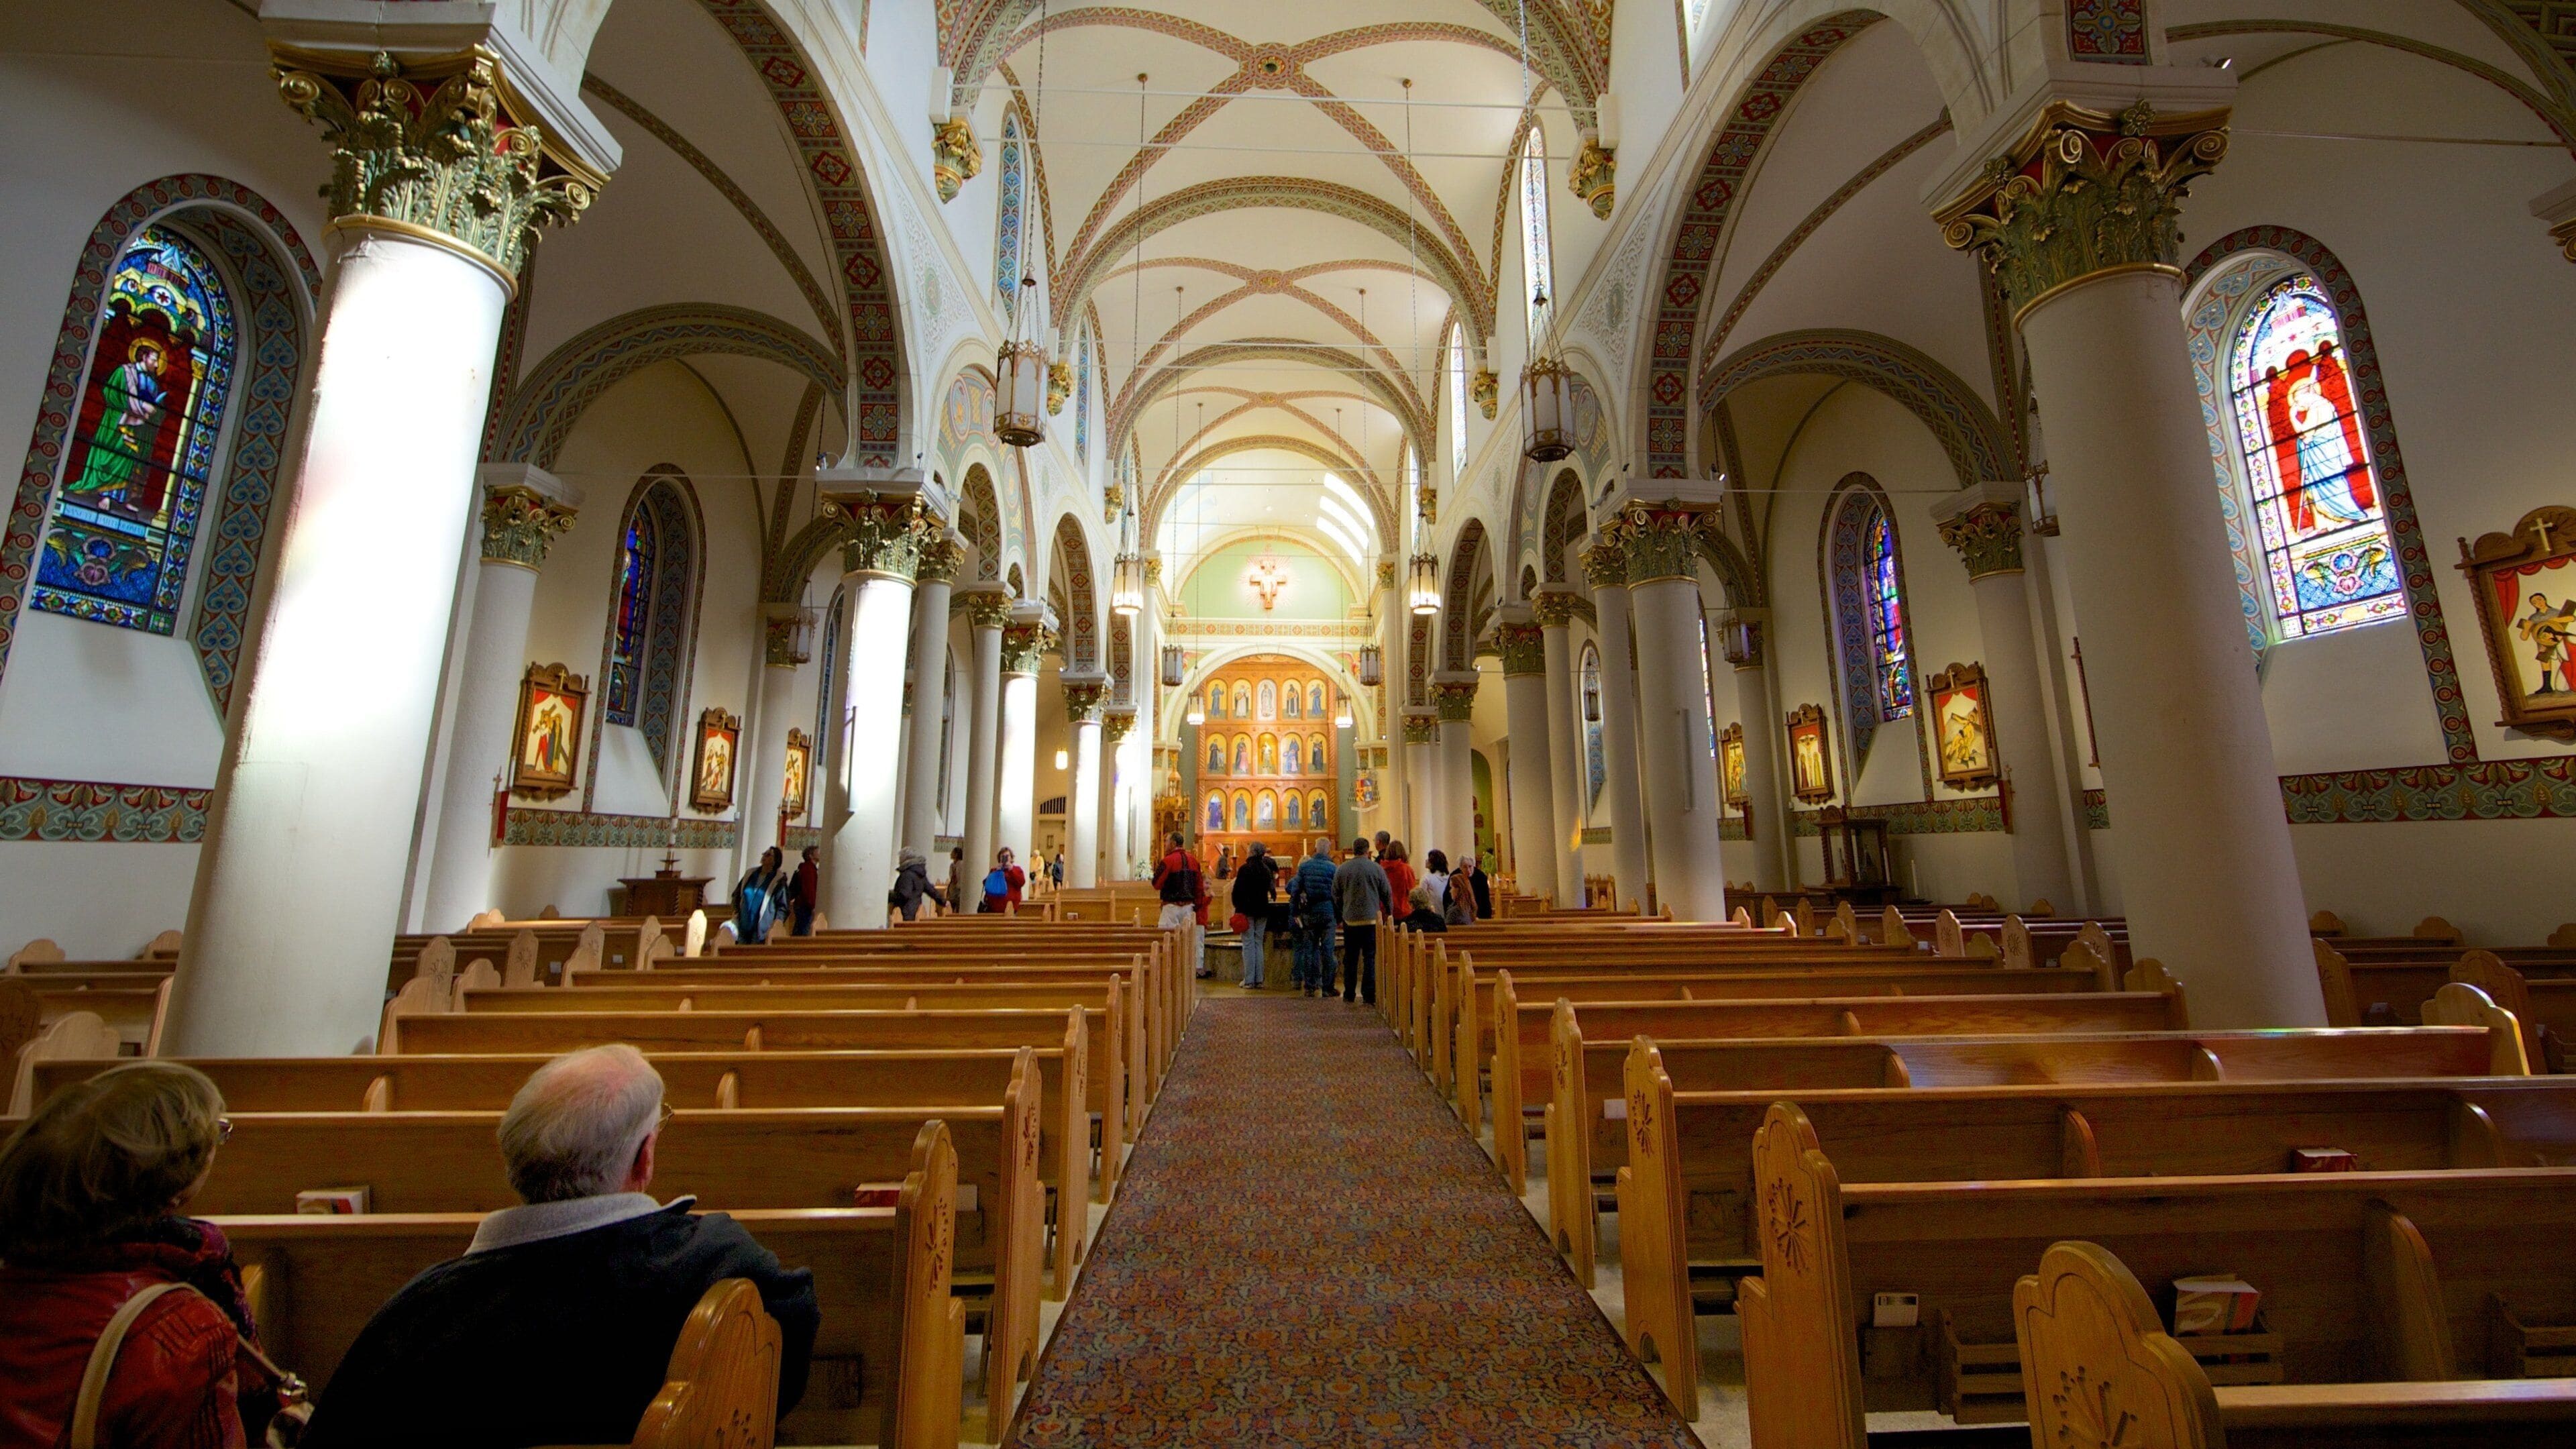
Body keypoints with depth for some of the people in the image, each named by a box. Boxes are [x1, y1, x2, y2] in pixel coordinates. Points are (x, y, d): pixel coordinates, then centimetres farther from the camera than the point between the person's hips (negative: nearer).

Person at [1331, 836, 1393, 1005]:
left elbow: (1335, 895, 6)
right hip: (1372, 919, -2)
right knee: (1370, 958, 3)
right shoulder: (1376, 868, -4)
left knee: (1350, 958, 11)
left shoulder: (1342, 869, 0)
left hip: (1350, 920, 2)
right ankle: (1369, 995, 0)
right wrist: (1389, 914, 17)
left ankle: (1349, 994, 15)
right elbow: (1387, 894, 2)